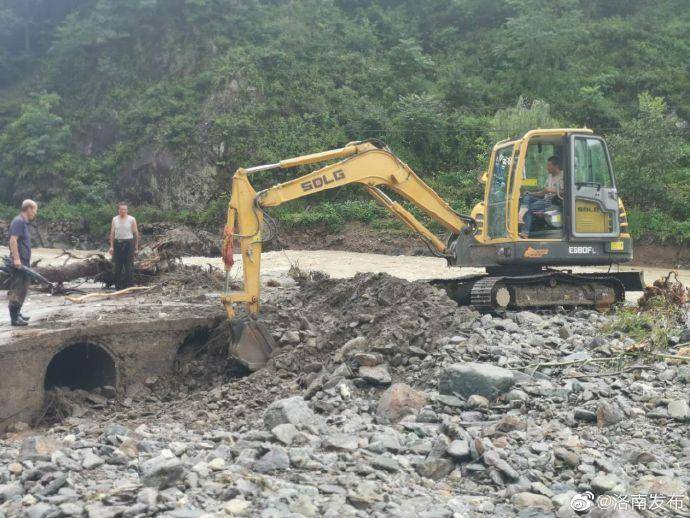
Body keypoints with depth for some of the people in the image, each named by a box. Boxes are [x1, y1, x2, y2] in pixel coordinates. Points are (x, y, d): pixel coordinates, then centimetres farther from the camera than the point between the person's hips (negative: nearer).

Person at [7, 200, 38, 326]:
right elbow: (13, 240, -21)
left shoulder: (24, 222, 16)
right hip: (19, 262, -10)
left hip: (24, 262, 10)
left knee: (23, 288, 17)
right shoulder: (18, 221, -13)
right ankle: (14, 318, -7)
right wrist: (16, 258, -25)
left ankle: (17, 313, 27)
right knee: (16, 289, -8)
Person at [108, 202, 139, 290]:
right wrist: (111, 246, 3)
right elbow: (112, 233, 10)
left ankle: (128, 285, 0)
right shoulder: (114, 220, 9)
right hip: (117, 243, 3)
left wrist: (136, 246, -2)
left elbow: (136, 233, 1)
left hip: (128, 243, -3)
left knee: (128, 266, -5)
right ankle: (118, 286, 11)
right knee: (117, 266, 4)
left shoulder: (131, 220, 1)